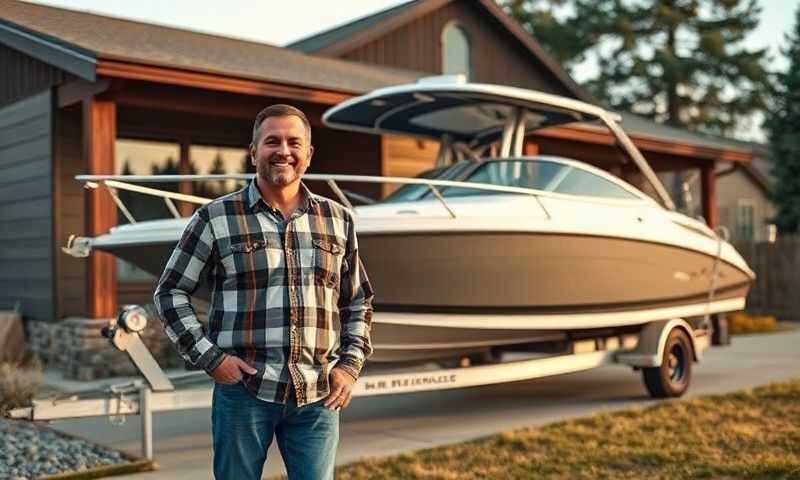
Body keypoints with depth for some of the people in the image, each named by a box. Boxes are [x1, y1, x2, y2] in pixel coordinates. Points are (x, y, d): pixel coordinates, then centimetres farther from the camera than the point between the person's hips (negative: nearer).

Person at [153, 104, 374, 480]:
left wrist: (350, 365, 6)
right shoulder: (215, 218, -1)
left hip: (318, 396, 2)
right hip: (243, 390, -2)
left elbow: (358, 301, 17)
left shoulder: (338, 220, 9)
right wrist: (208, 357, -6)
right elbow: (171, 293, 4)